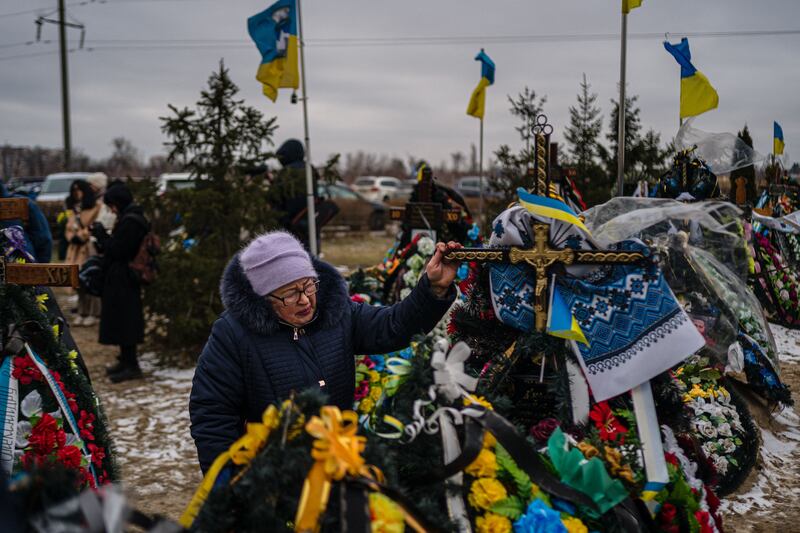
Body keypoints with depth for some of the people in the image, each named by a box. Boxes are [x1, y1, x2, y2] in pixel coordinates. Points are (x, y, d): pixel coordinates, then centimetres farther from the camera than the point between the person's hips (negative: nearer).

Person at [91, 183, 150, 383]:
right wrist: (103, 236, 9)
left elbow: (116, 249, -20)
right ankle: (126, 361, 24)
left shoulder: (130, 222, -19)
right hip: (124, 279, 10)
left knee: (123, 321, -4)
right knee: (124, 321, 15)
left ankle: (131, 366, 1)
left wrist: (101, 234, -8)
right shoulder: (132, 218, 12)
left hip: (122, 281, -10)